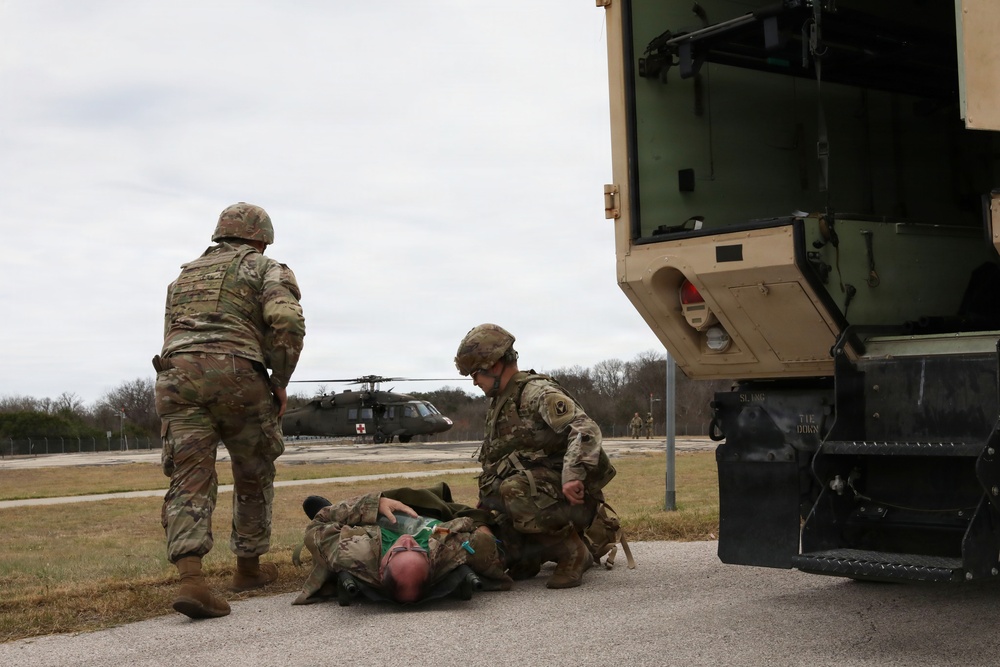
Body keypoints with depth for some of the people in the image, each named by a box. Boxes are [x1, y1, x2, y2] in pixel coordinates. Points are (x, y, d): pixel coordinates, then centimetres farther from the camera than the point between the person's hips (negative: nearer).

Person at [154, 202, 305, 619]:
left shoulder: (185, 275, 30)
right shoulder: (266, 269, 11)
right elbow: (287, 321, -8)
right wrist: (280, 381, 0)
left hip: (177, 376, 4)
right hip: (237, 375, -4)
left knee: (190, 479, -4)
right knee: (254, 476, 15)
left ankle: (191, 579, -22)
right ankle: (248, 568, 26)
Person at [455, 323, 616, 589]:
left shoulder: (537, 392, -11)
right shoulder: (499, 403, 20)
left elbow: (585, 429, -26)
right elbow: (492, 464, 28)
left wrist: (573, 473, -39)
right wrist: (484, 505, 20)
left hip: (570, 495, -9)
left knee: (515, 491, -35)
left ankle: (573, 553, -17)